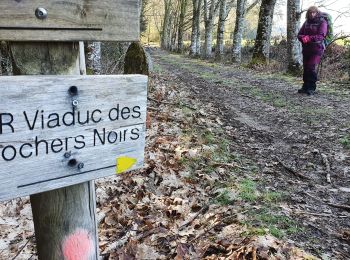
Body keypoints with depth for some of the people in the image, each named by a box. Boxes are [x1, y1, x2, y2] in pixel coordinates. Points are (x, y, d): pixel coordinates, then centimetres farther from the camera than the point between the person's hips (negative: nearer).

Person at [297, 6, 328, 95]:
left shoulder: (322, 22, -1)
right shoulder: (306, 22, 14)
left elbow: (321, 36, -13)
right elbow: (299, 35, 8)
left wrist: (309, 38, -23)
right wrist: (304, 38, -14)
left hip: (317, 49, -5)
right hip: (306, 49, 5)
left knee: (311, 68, -15)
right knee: (305, 68, 6)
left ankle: (311, 88, -8)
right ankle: (305, 87, 16)